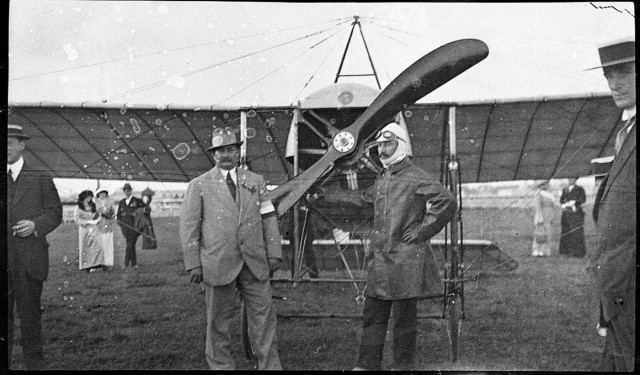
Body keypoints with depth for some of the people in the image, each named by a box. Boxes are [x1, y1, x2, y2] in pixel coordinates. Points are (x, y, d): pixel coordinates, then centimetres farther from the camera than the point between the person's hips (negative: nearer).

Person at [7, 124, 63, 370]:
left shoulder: (40, 179, 4)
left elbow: (55, 212, 4)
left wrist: (36, 225, -13)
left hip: (28, 259, -2)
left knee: (30, 314, 6)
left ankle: (34, 364, 18)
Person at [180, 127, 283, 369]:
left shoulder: (256, 181, 12)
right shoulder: (199, 185, 4)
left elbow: (268, 219, 10)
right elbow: (189, 226, 0)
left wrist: (274, 254, 4)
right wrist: (193, 264, -6)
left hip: (255, 263, 2)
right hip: (218, 264, -2)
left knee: (264, 316, 4)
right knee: (218, 321, 6)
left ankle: (270, 366, 14)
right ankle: (221, 366, 20)